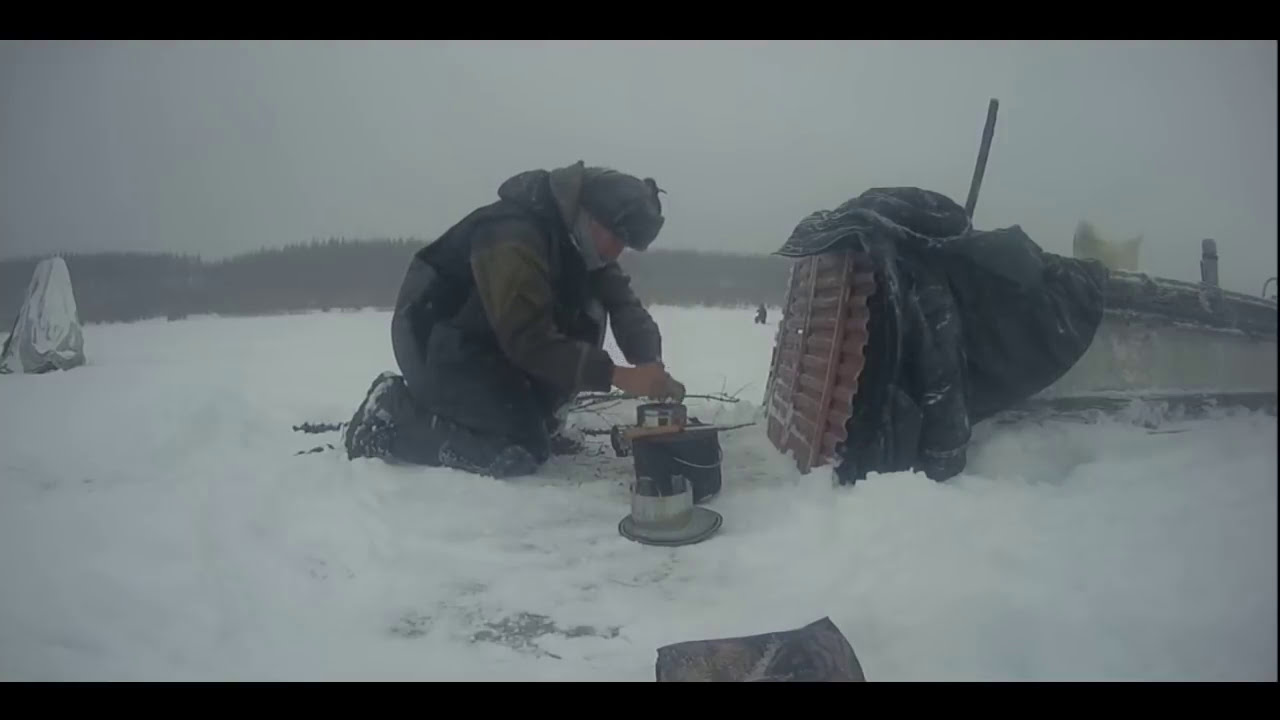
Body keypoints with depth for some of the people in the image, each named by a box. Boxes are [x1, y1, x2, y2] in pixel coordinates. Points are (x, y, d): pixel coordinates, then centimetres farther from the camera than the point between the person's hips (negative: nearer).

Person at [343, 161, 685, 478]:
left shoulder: (582, 238, -2)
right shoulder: (514, 237, -29)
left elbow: (626, 305, -6)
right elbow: (530, 340, -34)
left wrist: (652, 366, -25)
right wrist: (618, 375, -39)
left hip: (499, 339, 9)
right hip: (440, 346, -9)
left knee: (588, 318, -7)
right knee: (523, 452, -18)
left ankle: (536, 420, 5)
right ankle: (390, 413, -5)